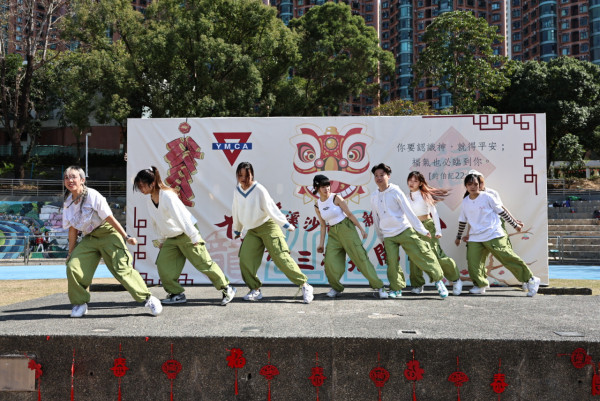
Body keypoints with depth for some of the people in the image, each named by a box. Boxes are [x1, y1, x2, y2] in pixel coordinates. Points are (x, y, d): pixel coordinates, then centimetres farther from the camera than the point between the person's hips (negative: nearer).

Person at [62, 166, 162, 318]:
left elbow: (110, 218, -14)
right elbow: (73, 229, 10)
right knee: (72, 268, -11)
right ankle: (80, 303, 10)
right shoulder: (68, 203, 3)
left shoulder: (92, 195, -16)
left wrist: (126, 236, -14)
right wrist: (71, 253, 12)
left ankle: (148, 298, -6)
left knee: (121, 268, -15)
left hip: (107, 233, -6)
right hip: (89, 238, 6)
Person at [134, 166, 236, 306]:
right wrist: (161, 240, 19)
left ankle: (227, 288, 6)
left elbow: (182, 217, -24)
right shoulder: (149, 202, 2)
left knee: (204, 263, -6)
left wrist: (194, 238, -23)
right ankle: (177, 294, 11)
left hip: (187, 234, -8)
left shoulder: (167, 196, -24)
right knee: (162, 264, -2)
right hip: (171, 238, 8)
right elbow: (155, 223, 15)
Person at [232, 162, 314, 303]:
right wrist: (237, 230, 24)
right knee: (245, 260, -4)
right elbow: (236, 211, 15)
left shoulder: (259, 190, -16)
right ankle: (255, 290, 12)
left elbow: (271, 208, -16)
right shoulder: (237, 191, 3)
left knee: (281, 257, -12)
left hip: (268, 226, -6)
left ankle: (304, 285, -6)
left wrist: (286, 225, -15)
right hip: (252, 231, 6)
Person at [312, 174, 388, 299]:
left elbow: (349, 214, -5)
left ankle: (379, 287, -3)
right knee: (330, 262, -7)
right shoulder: (317, 206, 5)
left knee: (360, 256, -7)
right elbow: (323, 225, 10)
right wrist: (321, 243, 7)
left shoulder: (336, 198, -7)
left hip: (346, 228, -4)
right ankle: (336, 288, 16)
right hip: (333, 233, 4)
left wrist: (361, 229, -6)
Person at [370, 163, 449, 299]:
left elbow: (408, 211, -6)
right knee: (392, 262, -7)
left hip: (405, 231, -3)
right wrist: (380, 237, 21)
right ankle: (396, 288, 11)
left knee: (421, 254, -6)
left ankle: (438, 280, 8)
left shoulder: (395, 191, -6)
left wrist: (422, 230, -6)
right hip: (388, 237, 3)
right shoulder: (374, 197, 5)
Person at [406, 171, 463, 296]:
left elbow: (434, 212, -4)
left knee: (437, 255, -8)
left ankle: (456, 280, 7)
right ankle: (417, 285, 10)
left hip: (427, 226, -5)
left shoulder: (424, 195, -5)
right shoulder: (408, 197, 9)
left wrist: (438, 230, -8)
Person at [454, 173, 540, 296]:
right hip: (475, 238, 5)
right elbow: (462, 221, 22)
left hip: (493, 235, -4)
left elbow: (502, 212, 3)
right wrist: (458, 237, 28)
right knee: (472, 261, -8)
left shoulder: (487, 197, -4)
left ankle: (531, 280, 7)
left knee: (508, 258, -6)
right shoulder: (465, 202, 10)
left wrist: (514, 224, 6)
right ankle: (480, 285, 13)